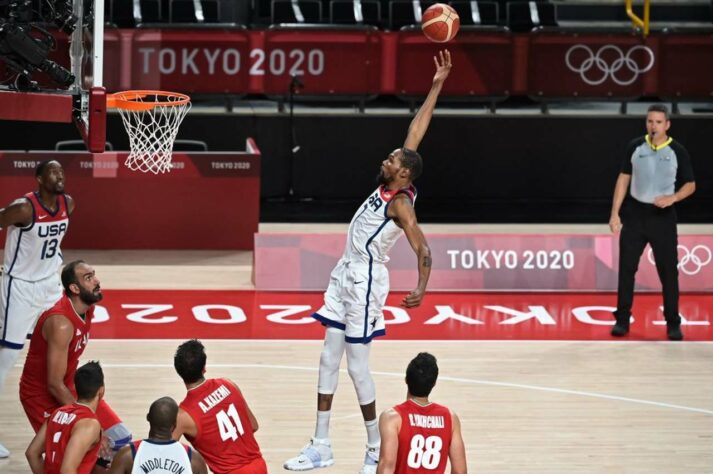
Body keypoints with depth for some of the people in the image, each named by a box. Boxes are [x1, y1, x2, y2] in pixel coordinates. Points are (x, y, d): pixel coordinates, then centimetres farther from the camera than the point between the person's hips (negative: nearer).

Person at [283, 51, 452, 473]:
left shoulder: (401, 203, -18)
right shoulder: (391, 184, 4)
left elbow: (423, 249, -27)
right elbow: (416, 132, 6)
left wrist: (421, 289, -42)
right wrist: (436, 87, 6)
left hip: (366, 280, -9)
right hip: (346, 273, 9)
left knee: (357, 363, -4)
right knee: (330, 356, 9)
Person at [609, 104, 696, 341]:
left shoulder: (677, 151, -3)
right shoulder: (635, 147, 1)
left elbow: (690, 185, 3)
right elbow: (624, 179, 5)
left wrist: (672, 198, -17)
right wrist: (615, 213, 0)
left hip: (662, 216, -2)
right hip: (634, 213, 2)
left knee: (668, 270, 0)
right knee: (626, 267, 2)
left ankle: (673, 323, 9)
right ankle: (622, 320, 12)